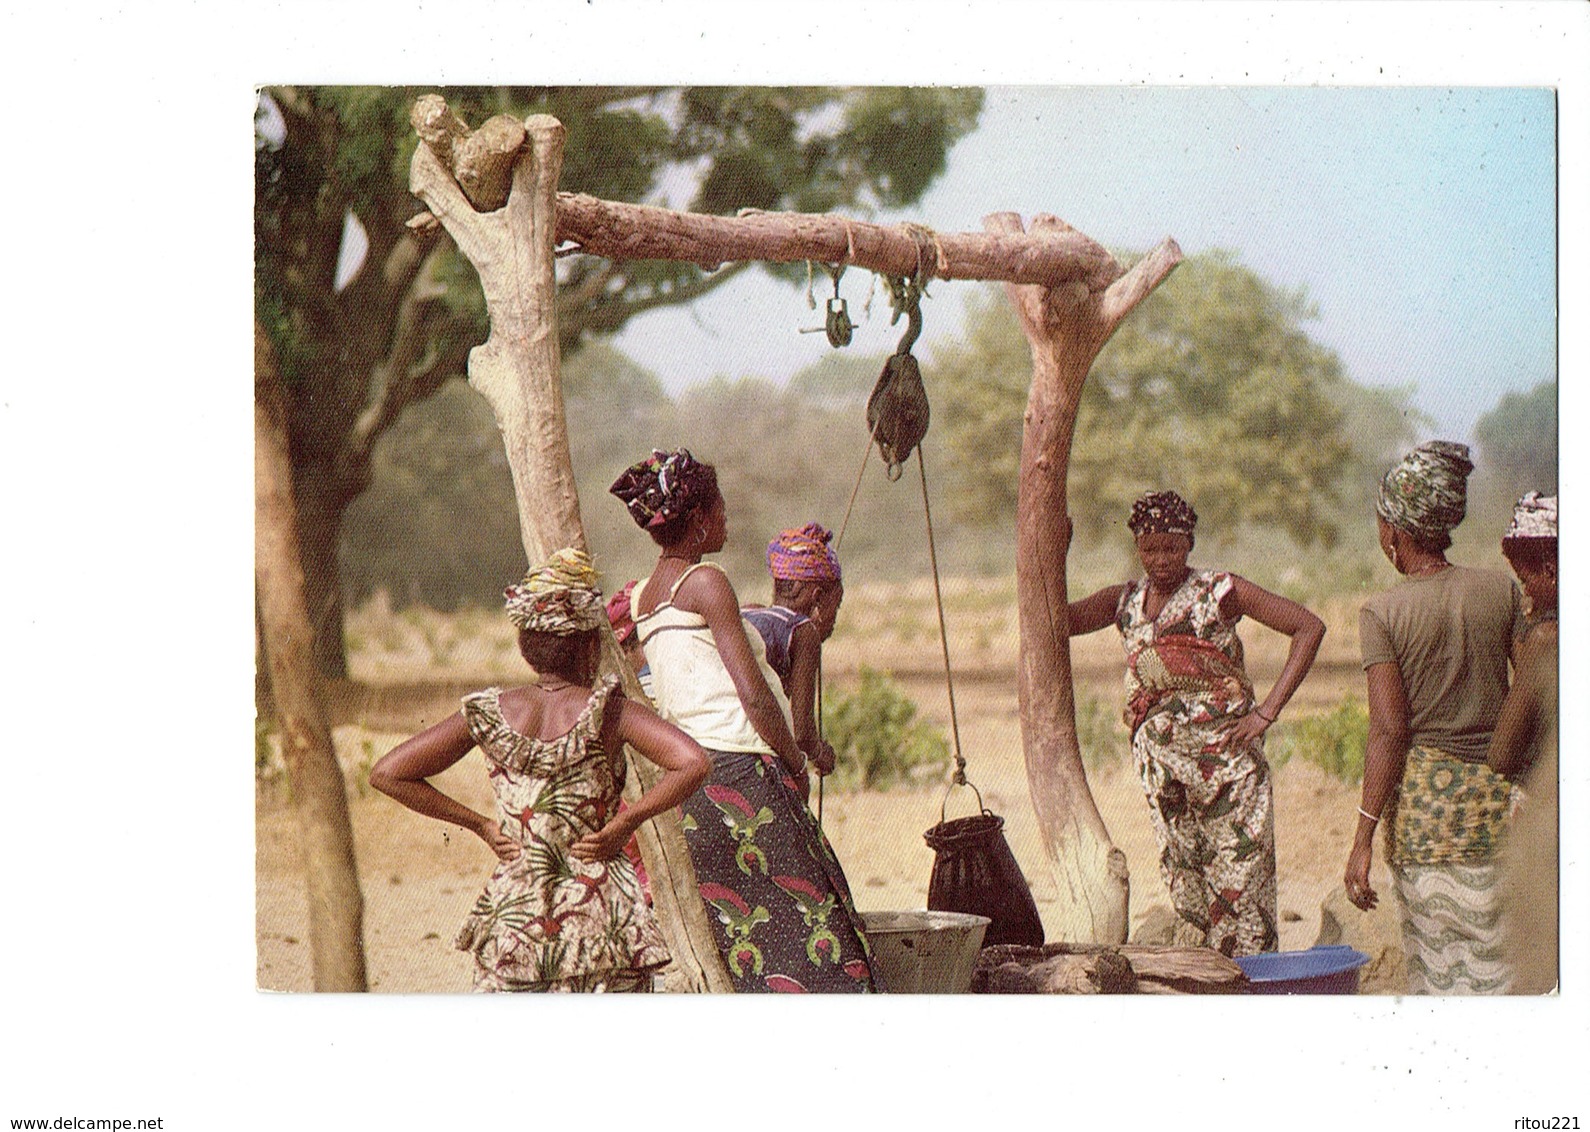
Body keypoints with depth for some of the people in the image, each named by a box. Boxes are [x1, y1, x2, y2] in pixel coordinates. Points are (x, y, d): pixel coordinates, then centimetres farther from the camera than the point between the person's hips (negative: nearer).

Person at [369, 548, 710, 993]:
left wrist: (480, 824, 5)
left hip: (512, 913, 3)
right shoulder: (606, 710, -7)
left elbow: (387, 773, 4)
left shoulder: (488, 714, 1)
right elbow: (693, 764, -20)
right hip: (600, 919, -3)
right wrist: (622, 824, -9)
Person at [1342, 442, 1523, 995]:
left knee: (1435, 962, 7)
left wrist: (1363, 840, -10)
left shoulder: (1382, 612, -7)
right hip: (1499, 792, 2)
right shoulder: (1501, 589, 1)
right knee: (1502, 957, 6)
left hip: (1424, 794, -2)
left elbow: (1389, 731, -12)